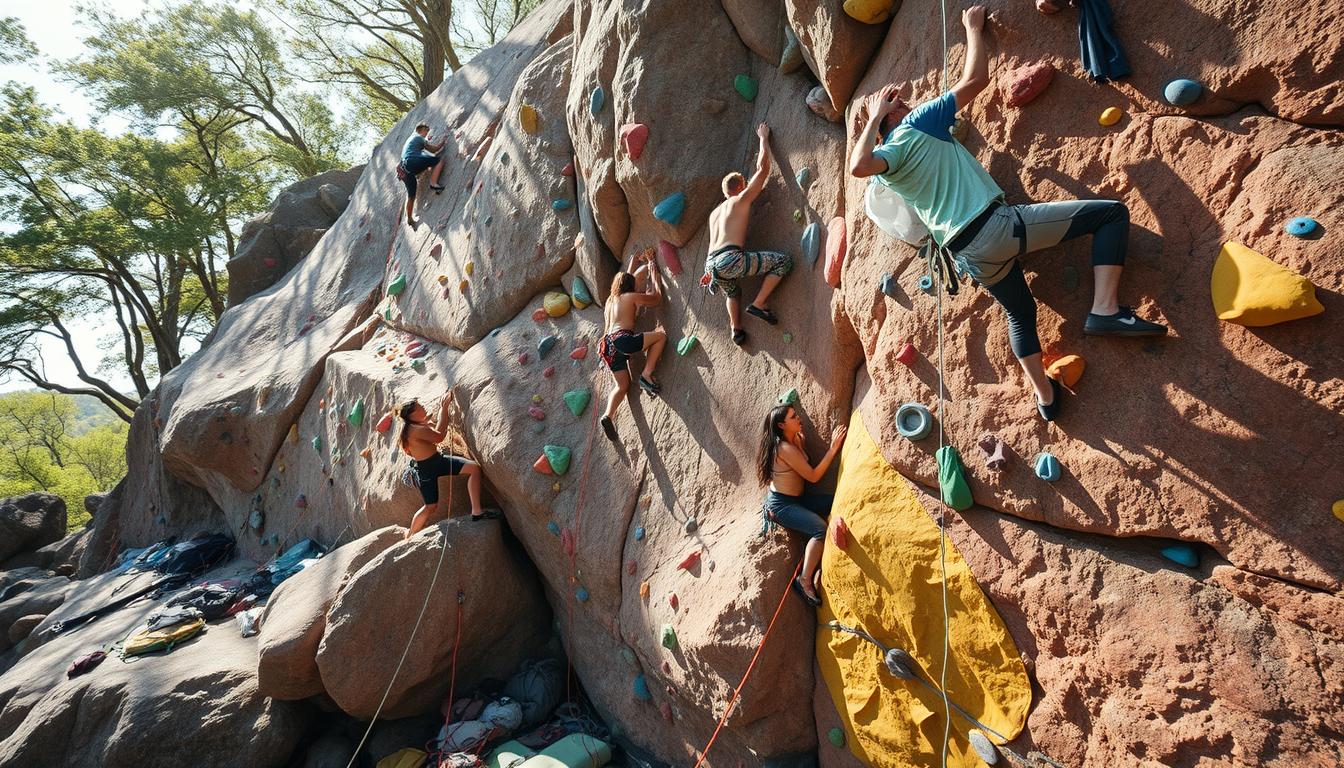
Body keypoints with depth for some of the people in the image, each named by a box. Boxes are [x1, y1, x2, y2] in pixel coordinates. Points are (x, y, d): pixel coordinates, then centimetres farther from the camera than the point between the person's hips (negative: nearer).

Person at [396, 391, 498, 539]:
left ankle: (476, 512, -9)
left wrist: (442, 409, 2)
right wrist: (444, 408, -24)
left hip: (438, 459, 8)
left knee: (474, 468, -8)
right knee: (431, 506, 3)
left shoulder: (423, 423, 2)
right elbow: (439, 436, -30)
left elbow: (438, 427, 18)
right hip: (425, 468, -8)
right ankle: (410, 535, 29)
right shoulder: (414, 430, -26)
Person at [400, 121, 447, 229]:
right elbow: (434, 149, 7)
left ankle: (409, 218, 18)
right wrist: (443, 142, 20)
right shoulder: (419, 137, 9)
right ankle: (433, 183, -22)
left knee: (411, 195, 15)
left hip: (404, 169, 9)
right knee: (439, 160, -8)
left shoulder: (411, 138, 35)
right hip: (411, 162, -9)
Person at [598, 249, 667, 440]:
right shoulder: (632, 297, 7)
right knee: (660, 335, -1)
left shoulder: (611, 299, 28)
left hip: (607, 345, 8)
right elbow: (657, 298, 17)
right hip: (622, 339, -8)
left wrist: (634, 261, 56)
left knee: (622, 386, 13)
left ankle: (608, 415, -9)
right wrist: (654, 275, 28)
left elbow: (627, 279, 46)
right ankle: (647, 374, -13)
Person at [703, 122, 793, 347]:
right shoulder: (741, 200, 10)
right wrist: (764, 138, 23)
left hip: (713, 264, 8)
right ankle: (758, 304, -4)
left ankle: (736, 329, 31)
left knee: (732, 292, 38)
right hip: (731, 259, -8)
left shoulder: (714, 213, 29)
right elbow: (762, 168, 11)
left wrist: (711, 271, 41)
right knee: (783, 260, -2)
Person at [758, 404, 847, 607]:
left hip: (796, 499, 9)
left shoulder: (795, 440, 6)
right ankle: (805, 580, -14)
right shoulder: (785, 449, -23)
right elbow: (813, 476, -19)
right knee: (820, 529, -26)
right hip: (781, 504, -9)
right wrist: (833, 448, -16)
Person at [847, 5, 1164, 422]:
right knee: (1112, 212, 1)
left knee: (1020, 314, 28)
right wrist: (973, 27, 17)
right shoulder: (917, 124, 0)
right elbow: (976, 79, 3)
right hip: (995, 227, -6)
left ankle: (1045, 397, 31)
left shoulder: (889, 160, 14)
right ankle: (1104, 309, -9)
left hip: (968, 254, 6)